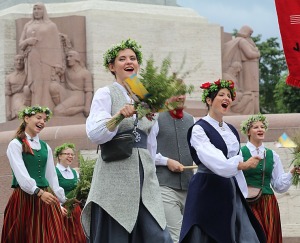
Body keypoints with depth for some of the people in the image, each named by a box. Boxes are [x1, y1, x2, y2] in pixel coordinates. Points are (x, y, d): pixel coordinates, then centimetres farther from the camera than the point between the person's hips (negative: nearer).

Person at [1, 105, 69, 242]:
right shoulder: (15, 145, -2)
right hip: (24, 199, -6)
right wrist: (39, 192, -25)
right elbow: (21, 174, -14)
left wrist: (61, 202, 14)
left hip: (45, 198, 6)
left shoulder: (45, 147, 17)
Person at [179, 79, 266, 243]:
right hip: (207, 191, -6)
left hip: (231, 191, 6)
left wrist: (243, 195, 13)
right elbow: (212, 159, -21)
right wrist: (243, 164, -32)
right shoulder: (199, 129, -6)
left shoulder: (231, 131, 17)